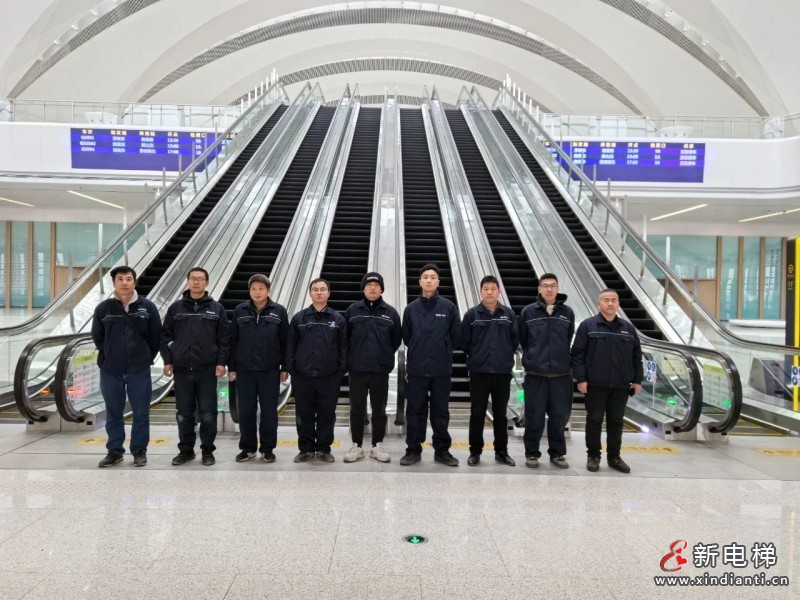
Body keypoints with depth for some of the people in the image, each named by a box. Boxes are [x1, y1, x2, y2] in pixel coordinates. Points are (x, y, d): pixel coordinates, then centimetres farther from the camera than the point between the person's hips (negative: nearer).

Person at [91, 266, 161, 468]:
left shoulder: (148, 307, -4)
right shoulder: (103, 308, -1)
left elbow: (156, 336, 3)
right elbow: (97, 337, 10)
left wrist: (146, 358, 3)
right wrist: (110, 356, 9)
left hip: (139, 370, -1)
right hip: (110, 370, 1)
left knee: (141, 412, 5)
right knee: (113, 413, 11)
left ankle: (139, 450, 18)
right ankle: (115, 451, 24)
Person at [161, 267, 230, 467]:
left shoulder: (216, 308, 3)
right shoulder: (175, 308, 7)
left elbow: (224, 338, 1)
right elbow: (165, 336, 8)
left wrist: (221, 362, -6)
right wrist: (167, 361, 1)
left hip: (207, 369, -1)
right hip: (182, 369, 2)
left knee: (208, 412, 2)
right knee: (184, 413, 9)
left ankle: (207, 450, 14)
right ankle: (186, 449, 21)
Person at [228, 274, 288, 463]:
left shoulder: (279, 311, -1)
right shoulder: (240, 311, 3)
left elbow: (285, 341, 1)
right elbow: (232, 341, 5)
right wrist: (231, 367, 2)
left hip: (270, 370, -1)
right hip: (244, 370, 1)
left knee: (269, 411, 6)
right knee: (246, 411, 8)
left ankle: (267, 448, 19)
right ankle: (247, 447, 22)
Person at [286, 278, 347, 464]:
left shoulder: (338, 319, 3)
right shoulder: (299, 318, 4)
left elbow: (343, 347, 3)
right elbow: (290, 346, 4)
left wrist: (341, 371, -3)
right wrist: (290, 369, -2)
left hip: (329, 377, 0)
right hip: (303, 376, 1)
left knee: (327, 415, 7)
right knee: (304, 415, 9)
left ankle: (324, 449, 21)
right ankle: (306, 449, 22)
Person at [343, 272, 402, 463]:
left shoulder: (390, 312, 1)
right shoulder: (352, 310, 1)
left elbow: (396, 339, 8)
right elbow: (345, 337, 7)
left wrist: (386, 356, 9)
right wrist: (352, 357, 8)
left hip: (381, 370, 0)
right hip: (357, 369, 0)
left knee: (379, 410, 9)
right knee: (357, 409, 7)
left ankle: (377, 446, 21)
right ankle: (356, 446, 19)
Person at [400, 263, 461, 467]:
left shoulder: (449, 307, -1)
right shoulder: (411, 308, 3)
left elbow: (456, 336, 4)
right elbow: (406, 337, 11)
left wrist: (443, 352, 8)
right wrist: (418, 352, 10)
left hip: (441, 369, -1)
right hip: (416, 369, 1)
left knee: (441, 412, 9)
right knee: (415, 411, 8)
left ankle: (442, 450, 21)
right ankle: (413, 450, 19)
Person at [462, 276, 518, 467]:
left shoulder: (509, 314, 3)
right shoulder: (471, 314, -3)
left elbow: (515, 339, 8)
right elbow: (464, 341, 1)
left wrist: (506, 356, 7)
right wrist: (476, 356, 6)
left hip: (503, 372, 2)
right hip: (478, 371, -1)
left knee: (500, 414, 11)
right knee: (477, 413, 5)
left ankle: (501, 451, 23)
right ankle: (475, 451, 16)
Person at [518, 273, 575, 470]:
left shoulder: (568, 313, 4)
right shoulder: (528, 312, -1)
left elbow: (569, 341, 12)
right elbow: (522, 339, 6)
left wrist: (561, 358, 12)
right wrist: (532, 358, 8)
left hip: (561, 374, 2)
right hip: (535, 373, -2)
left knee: (560, 415, 8)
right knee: (534, 416, 4)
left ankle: (557, 453, 23)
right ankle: (532, 453, 18)